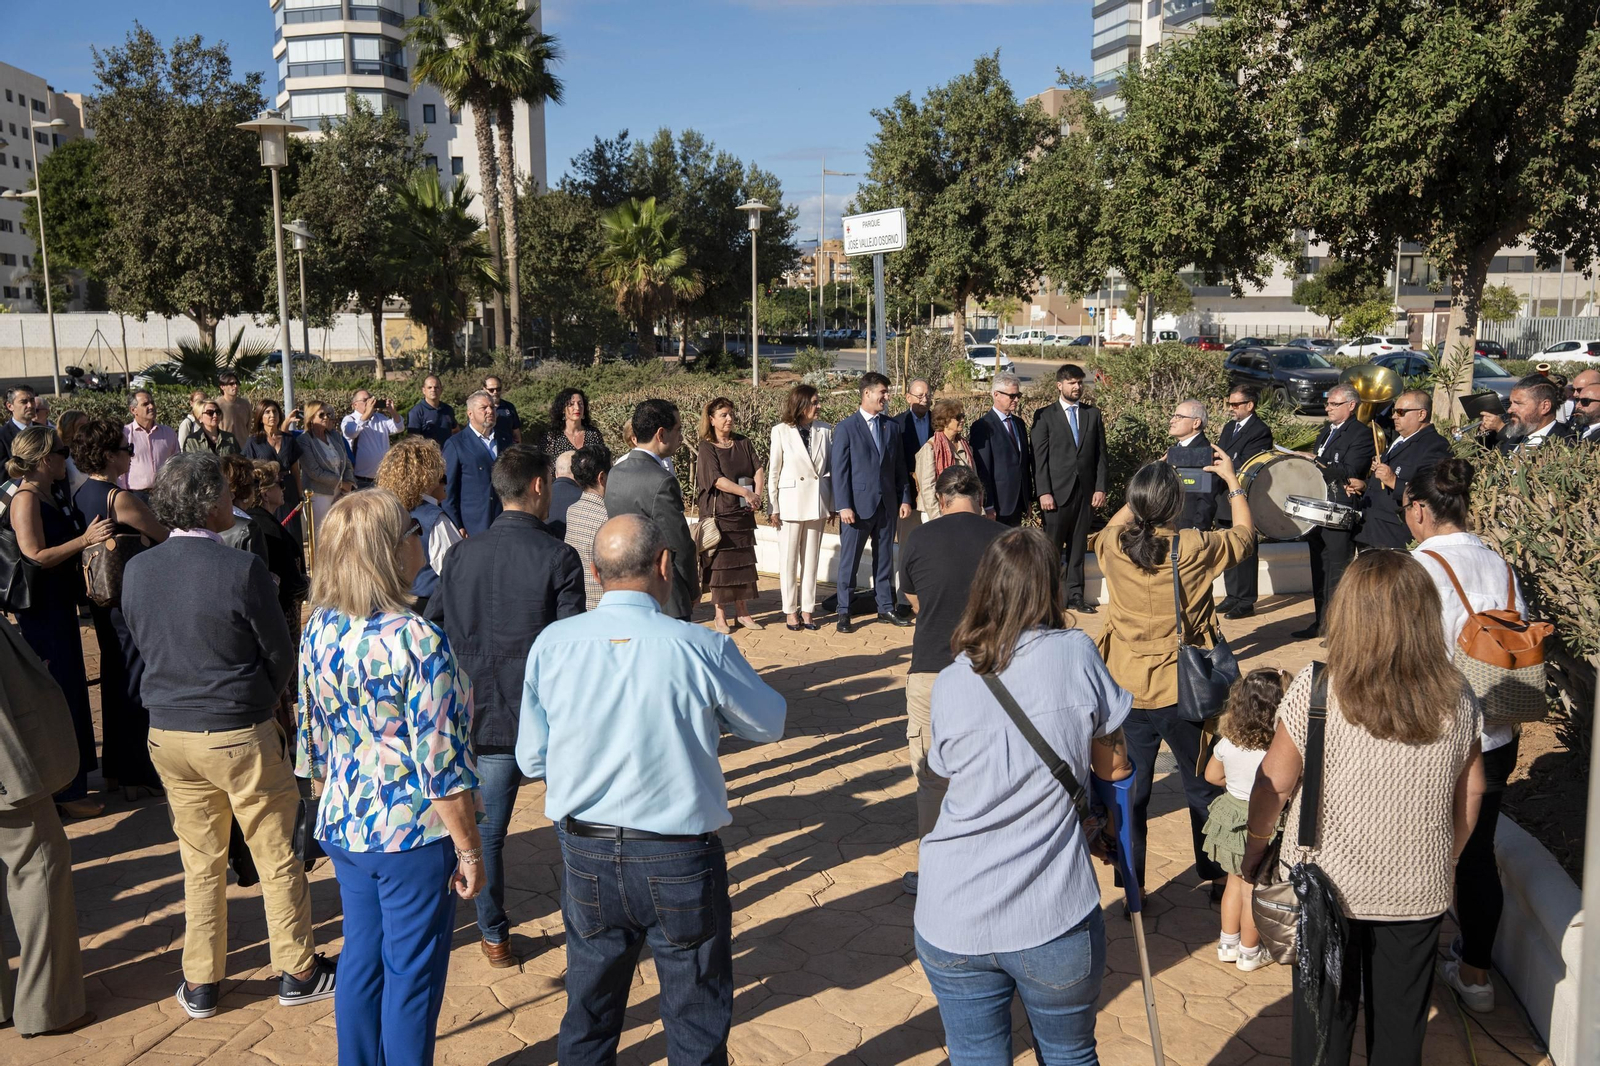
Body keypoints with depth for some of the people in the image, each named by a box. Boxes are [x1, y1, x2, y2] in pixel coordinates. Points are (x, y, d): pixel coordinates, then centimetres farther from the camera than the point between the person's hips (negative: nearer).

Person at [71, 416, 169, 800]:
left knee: (115, 679, 17)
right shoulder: (120, 498, -21)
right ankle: (138, 775, 7)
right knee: (138, 682, 0)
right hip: (131, 598, -9)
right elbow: (166, 537, -16)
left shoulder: (80, 497, 6)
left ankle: (116, 768, 28)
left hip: (101, 599, 9)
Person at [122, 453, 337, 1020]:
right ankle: (296, 971, 23)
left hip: (168, 734, 5)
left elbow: (144, 647, 8)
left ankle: (200, 984, 28)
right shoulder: (242, 569, -20)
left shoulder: (136, 570, -4)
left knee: (200, 862, 18)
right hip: (240, 736, -5)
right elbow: (280, 655, -10)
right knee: (277, 856, 11)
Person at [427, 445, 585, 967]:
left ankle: (494, 937, 27)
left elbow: (432, 629, 6)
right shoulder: (558, 557, -13)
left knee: (487, 833, 17)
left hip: (485, 719, 4)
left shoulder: (463, 553, 0)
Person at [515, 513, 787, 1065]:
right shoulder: (701, 648, -18)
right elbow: (769, 723, -1)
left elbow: (531, 759, -1)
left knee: (588, 1013, 23)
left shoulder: (551, 644, -9)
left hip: (586, 856, 3)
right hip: (679, 859, -3)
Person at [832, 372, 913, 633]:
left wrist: (905, 498, 7)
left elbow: (899, 466, 13)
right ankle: (844, 613, 9)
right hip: (858, 504, -5)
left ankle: (886, 607, 23)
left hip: (887, 504, 5)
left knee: (884, 558, 12)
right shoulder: (846, 428, -5)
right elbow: (840, 470, -8)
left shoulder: (891, 427, 10)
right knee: (849, 560, 1)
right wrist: (843, 506, -14)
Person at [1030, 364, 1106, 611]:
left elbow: (1100, 454, 10)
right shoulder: (1045, 416, 0)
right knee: (1052, 547, -1)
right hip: (1057, 491, -3)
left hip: (1085, 491, 3)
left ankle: (1075, 595, 16)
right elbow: (1040, 458, -4)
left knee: (1078, 545, 9)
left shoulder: (1093, 414, 11)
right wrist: (1044, 492, -11)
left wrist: (1100, 488, 2)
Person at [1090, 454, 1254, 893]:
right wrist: (1231, 481, 15)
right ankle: (1217, 877, 32)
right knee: (1203, 788, 17)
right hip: (1180, 692, -2)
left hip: (1126, 691, 2)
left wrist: (1143, 493, 19)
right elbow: (1244, 533, 5)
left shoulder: (1113, 545, -9)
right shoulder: (1195, 548, -16)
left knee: (1130, 789, 14)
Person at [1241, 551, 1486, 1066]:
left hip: (1326, 887, -2)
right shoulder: (1458, 699, -9)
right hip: (1419, 891, 3)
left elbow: (1273, 784, -11)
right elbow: (1470, 793, 4)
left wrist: (1253, 851, 5)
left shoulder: (1316, 690, -20)